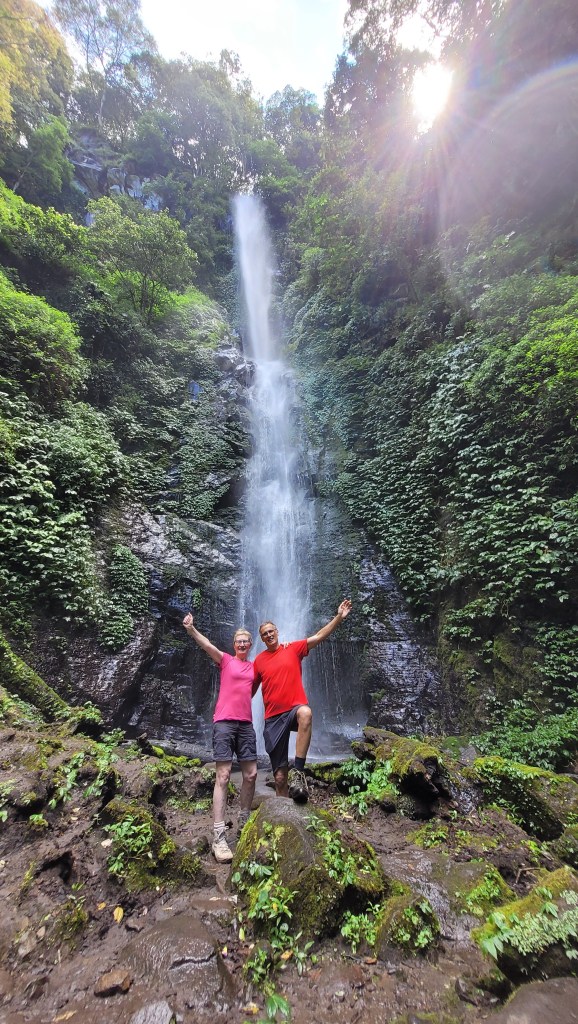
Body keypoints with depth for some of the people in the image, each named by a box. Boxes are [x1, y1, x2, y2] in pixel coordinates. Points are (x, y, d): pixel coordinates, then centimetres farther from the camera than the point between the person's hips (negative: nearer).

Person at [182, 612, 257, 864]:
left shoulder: (254, 666, 13)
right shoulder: (225, 660, 0)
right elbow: (207, 645, -17)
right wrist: (191, 629, -36)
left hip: (246, 724, 5)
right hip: (224, 722, -4)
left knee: (251, 774, 9)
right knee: (223, 776, -6)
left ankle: (244, 823, 30)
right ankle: (218, 837, 0)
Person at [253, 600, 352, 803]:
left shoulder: (293, 649, 3)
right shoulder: (259, 660, 8)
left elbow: (319, 636, -6)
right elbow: (250, 689, 16)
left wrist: (339, 617, -14)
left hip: (295, 709, -2)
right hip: (273, 717, 2)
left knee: (305, 713, -40)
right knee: (279, 775, 3)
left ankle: (298, 771, -31)